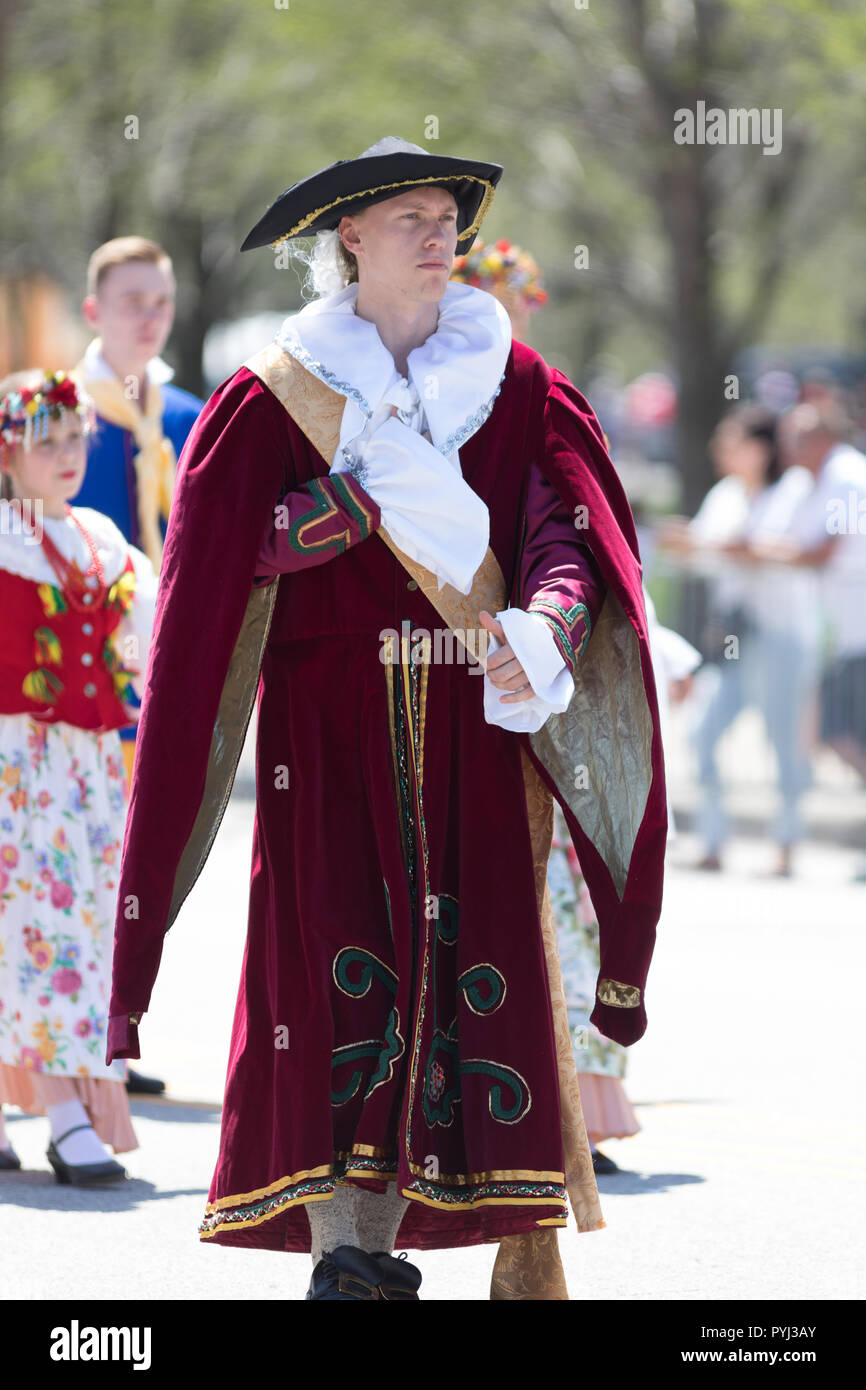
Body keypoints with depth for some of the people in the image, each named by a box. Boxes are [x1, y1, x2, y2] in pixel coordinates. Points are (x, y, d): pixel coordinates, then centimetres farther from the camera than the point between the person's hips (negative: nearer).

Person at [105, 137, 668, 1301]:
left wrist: (543, 623, -24)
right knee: (338, 956, -10)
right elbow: (241, 546, -5)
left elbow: (578, 536, -4)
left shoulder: (517, 386, 8)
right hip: (328, 715, -2)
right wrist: (373, 494, -17)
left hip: (473, 725, 2)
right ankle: (339, 1247, -13)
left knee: (465, 963, -4)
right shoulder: (279, 392, 5)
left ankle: (384, 1239, 3)